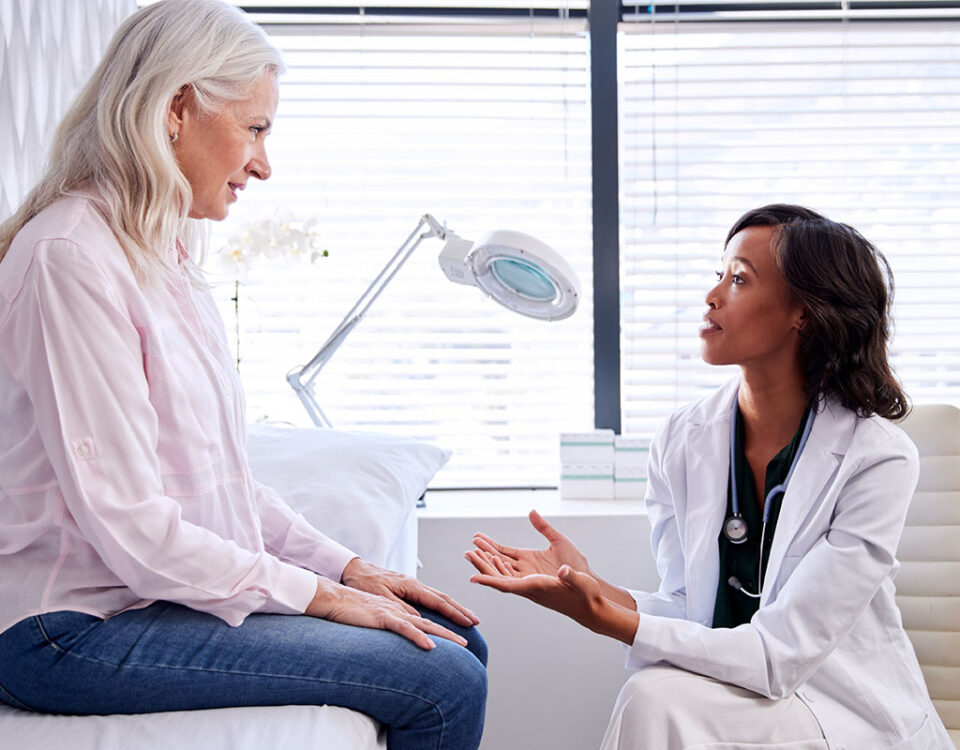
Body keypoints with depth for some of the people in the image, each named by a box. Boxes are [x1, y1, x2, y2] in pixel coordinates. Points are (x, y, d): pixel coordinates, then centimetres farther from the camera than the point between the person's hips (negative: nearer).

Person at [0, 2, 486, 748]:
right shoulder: (73, 257, -18)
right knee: (442, 685, -16)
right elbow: (127, 524, -22)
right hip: (76, 629, -9)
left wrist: (348, 568, 6)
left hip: (175, 584, 9)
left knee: (458, 644, 4)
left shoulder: (166, 252, 12)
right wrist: (319, 594, -14)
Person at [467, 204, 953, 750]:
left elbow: (778, 655, -20)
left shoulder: (879, 458, -17)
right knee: (653, 696, -28)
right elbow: (689, 612, 0)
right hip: (723, 694, 4)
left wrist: (607, 618, -27)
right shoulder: (683, 439, -2)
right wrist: (590, 585, -19)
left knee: (658, 698, -27)